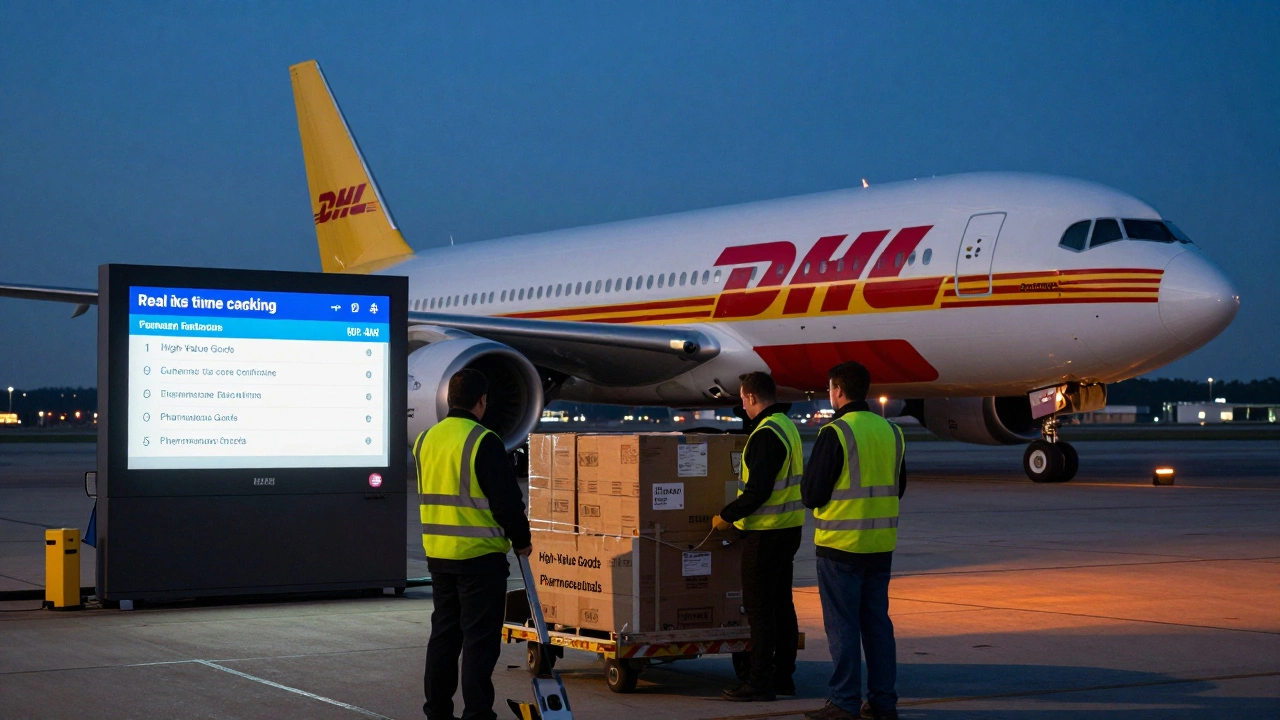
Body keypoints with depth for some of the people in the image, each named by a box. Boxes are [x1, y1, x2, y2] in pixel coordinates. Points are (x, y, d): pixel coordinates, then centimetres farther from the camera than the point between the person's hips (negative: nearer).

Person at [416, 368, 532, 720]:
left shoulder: (425, 440, 8)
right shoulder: (483, 442, -15)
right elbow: (507, 499, -14)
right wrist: (521, 539, 0)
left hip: (437, 553, 7)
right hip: (479, 556, -7)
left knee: (444, 632, 16)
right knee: (480, 637, -1)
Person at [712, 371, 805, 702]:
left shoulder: (766, 435, -19)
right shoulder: (787, 427, 13)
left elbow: (757, 491, -24)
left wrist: (726, 516, -12)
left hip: (766, 533, -10)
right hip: (788, 527, 10)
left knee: (758, 606, -5)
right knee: (781, 603, 14)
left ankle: (760, 682, -2)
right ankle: (783, 676, 19)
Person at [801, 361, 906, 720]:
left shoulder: (835, 434, -14)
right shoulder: (891, 432, 6)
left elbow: (811, 495, -12)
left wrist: (809, 486, 9)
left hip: (841, 544, -6)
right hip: (880, 545, 6)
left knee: (842, 625, 1)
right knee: (877, 622, 13)